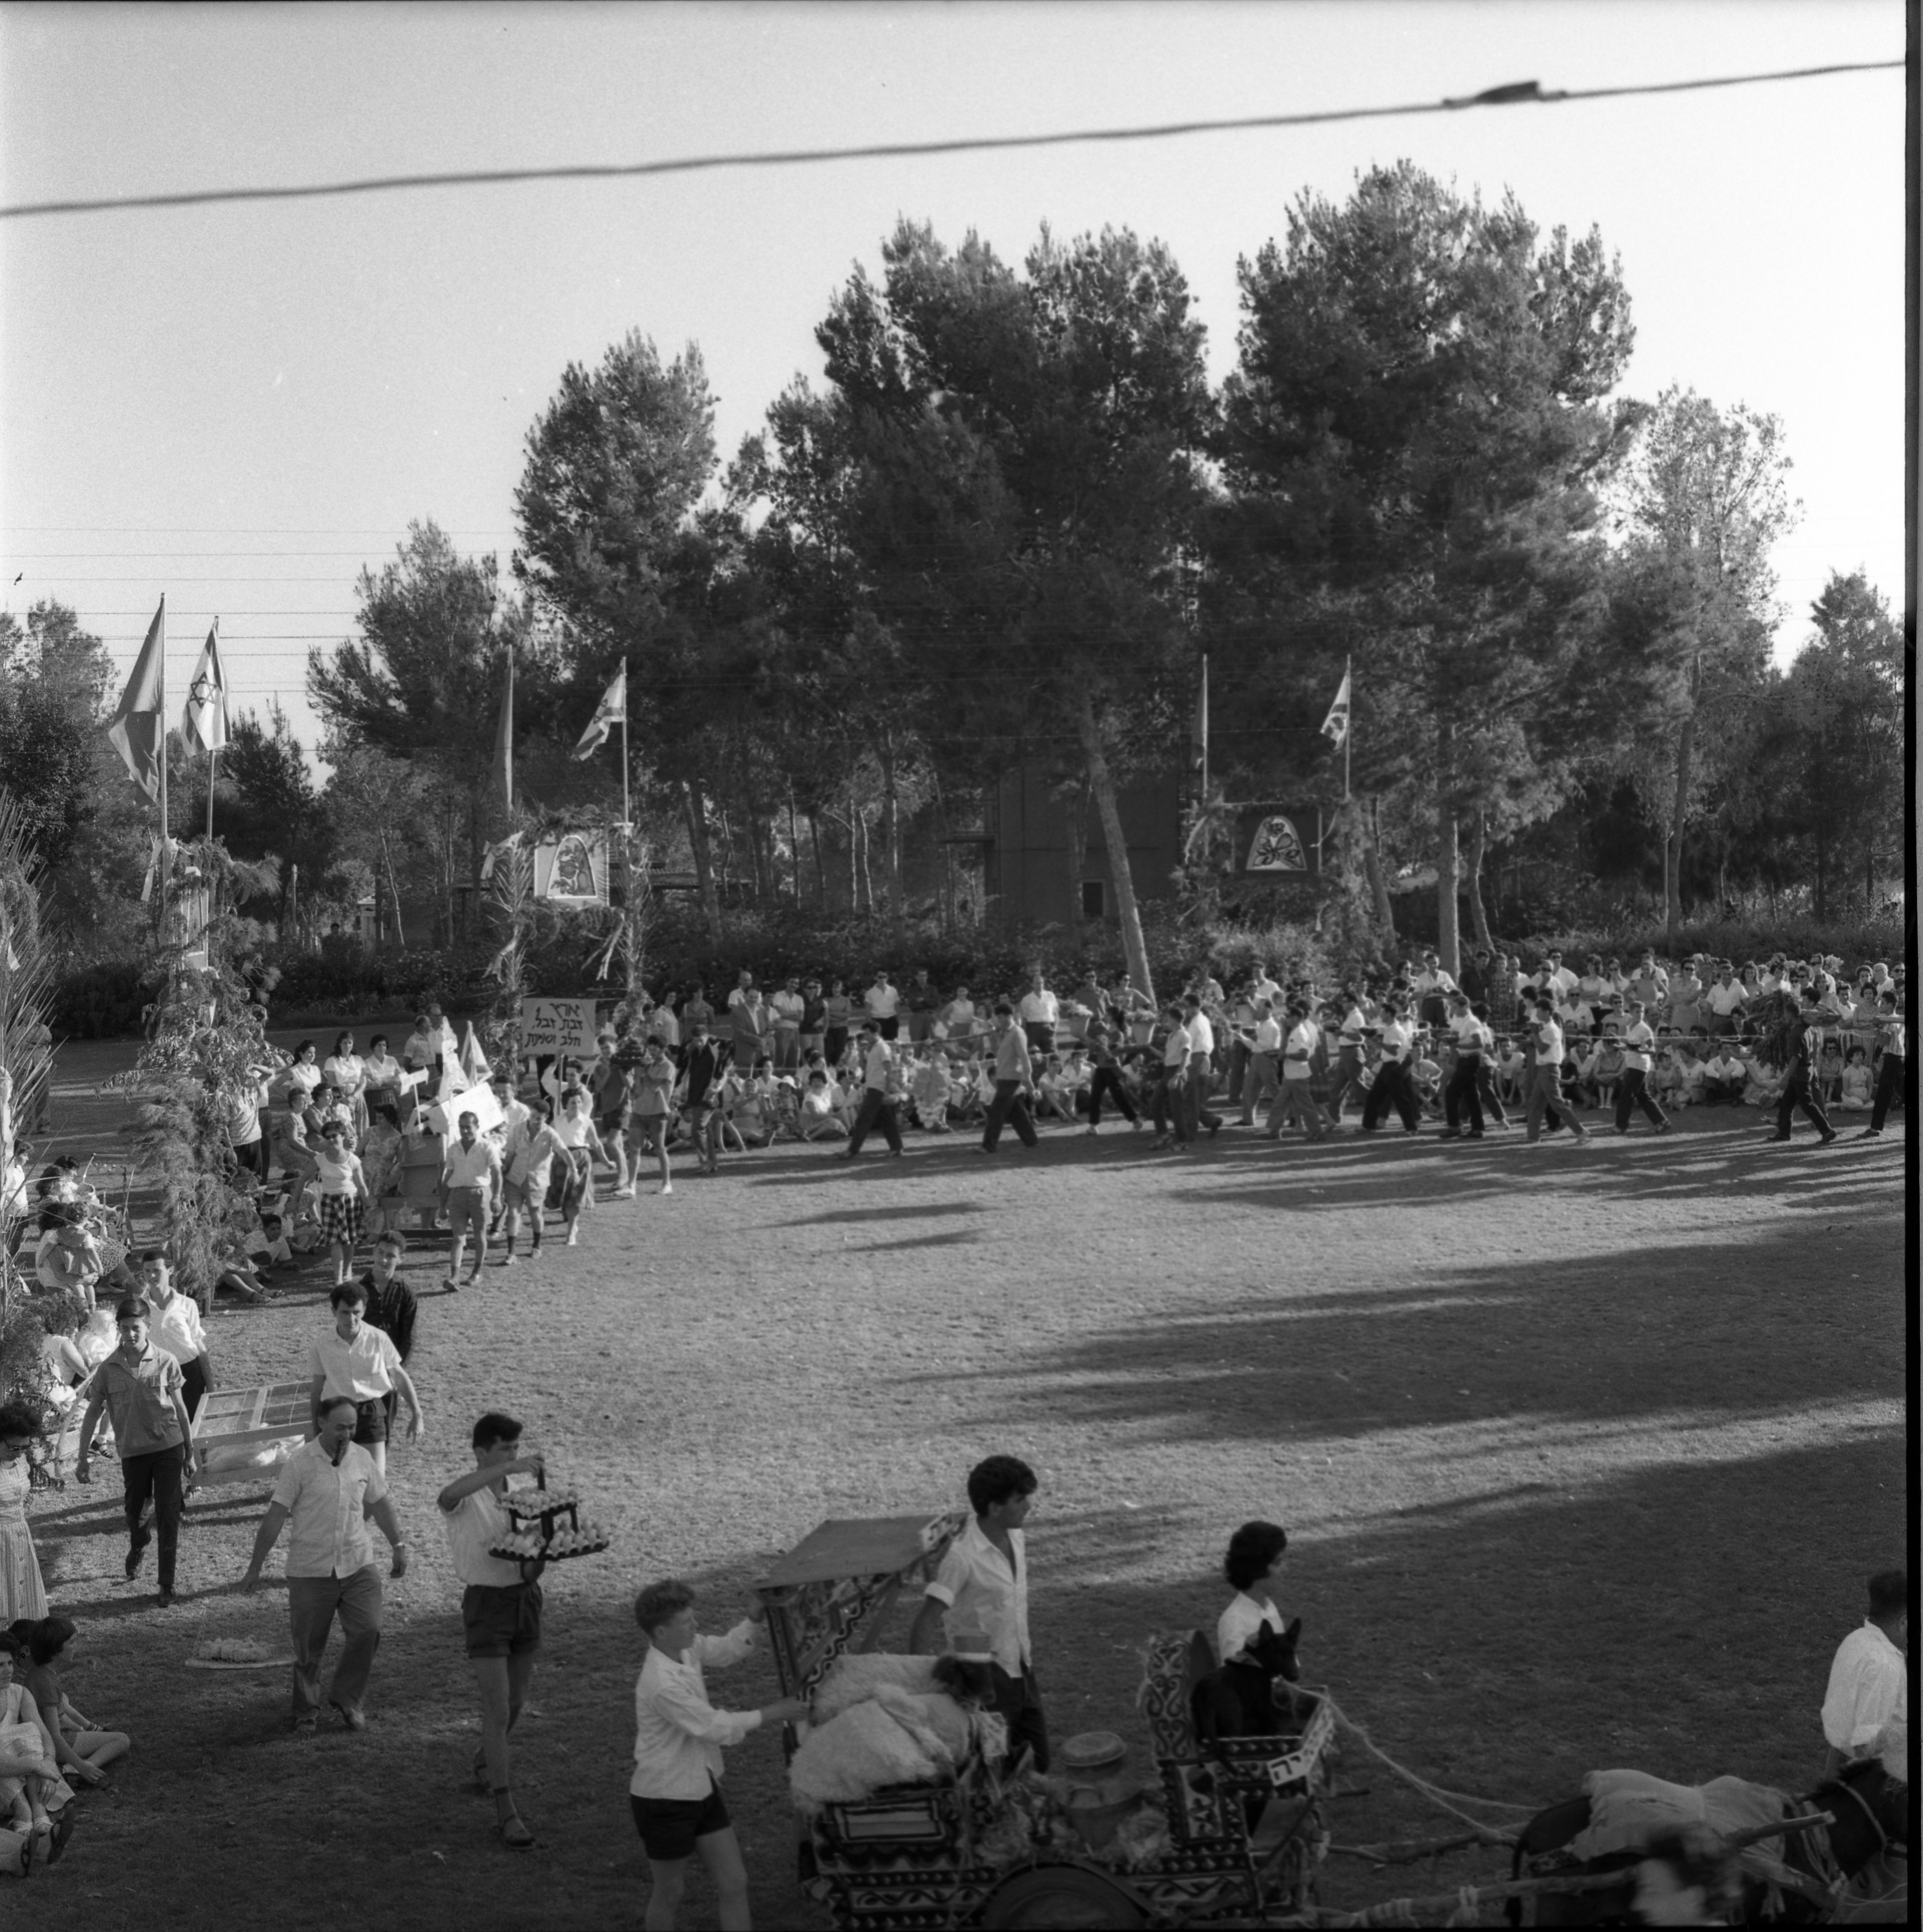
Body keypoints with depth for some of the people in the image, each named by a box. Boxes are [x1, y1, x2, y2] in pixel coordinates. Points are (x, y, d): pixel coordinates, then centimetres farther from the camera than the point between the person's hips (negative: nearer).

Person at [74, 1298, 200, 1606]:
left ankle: (167, 1584, 5)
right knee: (135, 1512, 13)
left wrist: (191, 1451, 5)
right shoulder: (109, 1369, -4)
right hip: (132, 1450, 2)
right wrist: (83, 1458, 2)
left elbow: (179, 1408, 2)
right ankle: (137, 1547, 48)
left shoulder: (165, 1362, -6)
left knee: (168, 1515, -3)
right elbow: (92, 1413, 3)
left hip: (169, 1446, -1)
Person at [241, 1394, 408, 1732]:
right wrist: (255, 1567, -7)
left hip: (358, 1565, 3)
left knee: (367, 1631, -10)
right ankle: (306, 1711, 24)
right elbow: (276, 1517, -8)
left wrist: (399, 1546, 19)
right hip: (311, 1570, -3)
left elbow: (381, 1504, 17)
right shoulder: (300, 1463, -10)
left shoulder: (362, 1459, 3)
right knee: (308, 1646, 4)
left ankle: (348, 1699, 11)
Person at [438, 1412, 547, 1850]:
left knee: (516, 1700, 20)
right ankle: (507, 1814, -7)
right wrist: (510, 1468, -46)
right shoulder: (466, 1498, -16)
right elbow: (449, 1496, -42)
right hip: (485, 1603, -6)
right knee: (498, 1711, -10)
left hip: (525, 1597, 6)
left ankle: (487, 1760, 49)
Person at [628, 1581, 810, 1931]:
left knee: (734, 1884, 9)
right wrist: (773, 1714, -15)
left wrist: (756, 1615, -1)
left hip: (702, 1788, 8)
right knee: (670, 1894, 11)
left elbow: (726, 1650, 14)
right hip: (665, 1799, -8)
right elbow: (716, 1728, -24)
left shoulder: (687, 1648, -5)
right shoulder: (662, 1684, -30)